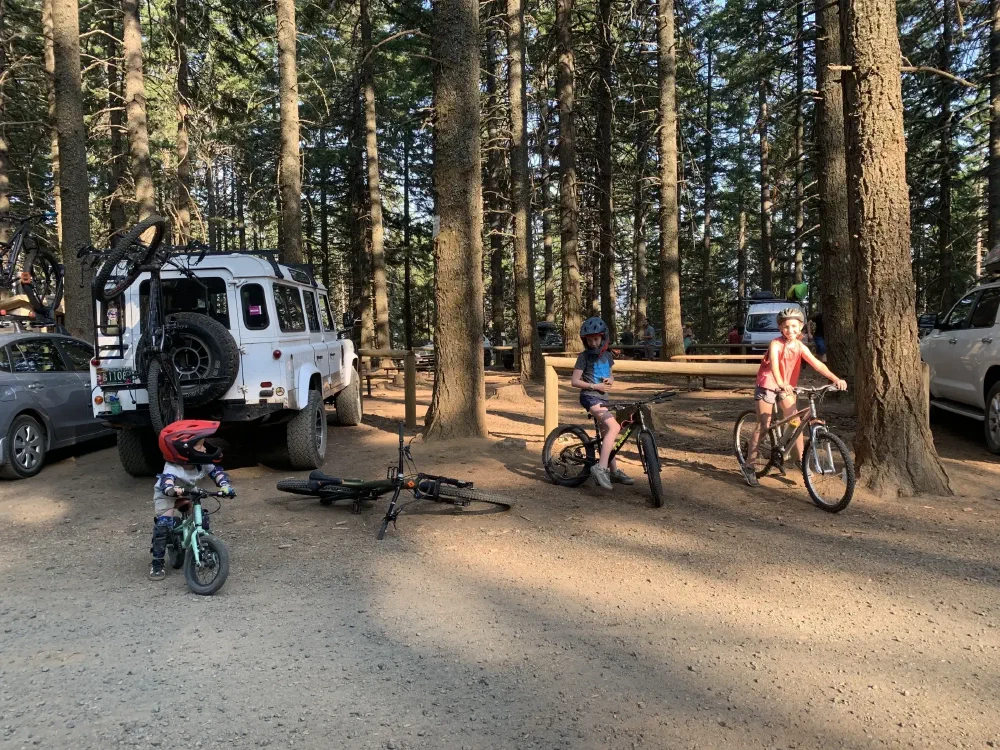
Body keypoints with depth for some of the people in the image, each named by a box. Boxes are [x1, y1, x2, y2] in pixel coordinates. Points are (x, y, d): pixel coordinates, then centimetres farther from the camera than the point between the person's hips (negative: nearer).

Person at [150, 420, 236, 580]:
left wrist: (225, 486, -43)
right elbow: (166, 482, -53)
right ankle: (157, 564, -12)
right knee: (163, 524, -24)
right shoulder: (172, 468, -37)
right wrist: (173, 490, -77)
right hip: (166, 497, -5)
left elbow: (217, 472, -23)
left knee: (202, 519, -11)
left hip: (188, 496, 5)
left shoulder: (204, 464, -21)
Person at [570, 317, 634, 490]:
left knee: (607, 432, 12)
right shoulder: (584, 356, -7)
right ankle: (600, 467, -26)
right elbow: (575, 381, -9)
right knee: (614, 427, -24)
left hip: (602, 398, 7)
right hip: (590, 397, -7)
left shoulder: (607, 355, 11)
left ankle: (614, 471, 23)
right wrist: (595, 386, -17)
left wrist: (610, 380, 1)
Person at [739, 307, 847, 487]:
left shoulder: (800, 347, -4)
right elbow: (774, 366, -34)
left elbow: (817, 364, -15)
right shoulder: (776, 344, -19)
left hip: (786, 387, 5)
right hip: (767, 385, -5)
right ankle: (748, 465, 1)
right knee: (763, 426, -6)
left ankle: (800, 459, 11)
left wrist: (835, 379, -29)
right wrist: (781, 384, -52)